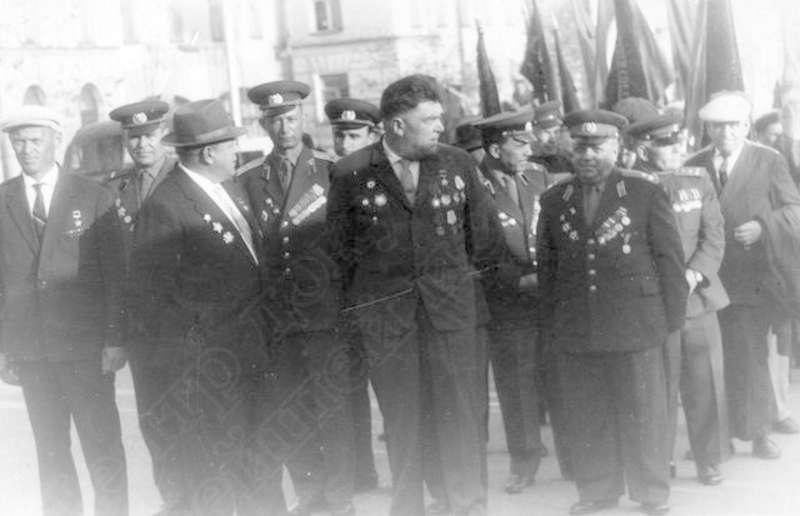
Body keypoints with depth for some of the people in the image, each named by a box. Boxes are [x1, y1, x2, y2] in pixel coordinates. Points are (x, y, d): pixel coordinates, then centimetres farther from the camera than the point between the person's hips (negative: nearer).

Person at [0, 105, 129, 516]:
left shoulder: (93, 198, 0)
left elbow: (115, 273, 0)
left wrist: (115, 340, -6)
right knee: (50, 451, 9)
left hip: (86, 345, -2)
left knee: (103, 448, 0)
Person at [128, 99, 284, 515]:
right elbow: (151, 297, -17)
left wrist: (262, 335, 16)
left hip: (252, 354, 8)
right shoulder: (164, 207, -18)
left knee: (262, 469, 19)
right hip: (210, 367, -8)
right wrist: (183, 368, -17)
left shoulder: (229, 188, 9)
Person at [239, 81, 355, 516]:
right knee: (289, 407, 7)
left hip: (325, 312, -2)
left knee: (332, 405, -1)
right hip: (274, 314, 2)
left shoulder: (331, 172, 2)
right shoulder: (247, 179, 7)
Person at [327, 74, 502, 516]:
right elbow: (339, 247, 5)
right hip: (384, 310, -1)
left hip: (450, 304, 1)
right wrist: (361, 293, 10)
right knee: (401, 418, 7)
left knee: (462, 412, 1)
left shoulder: (457, 163, 2)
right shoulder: (350, 174, -5)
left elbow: (483, 230, 15)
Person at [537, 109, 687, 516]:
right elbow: (546, 265, 10)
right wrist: (550, 325, 7)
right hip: (574, 330, 3)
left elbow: (669, 257, 1)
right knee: (586, 417, 7)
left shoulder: (645, 193, 0)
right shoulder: (554, 200, 8)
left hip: (635, 327, -2)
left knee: (642, 414, 5)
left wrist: (672, 317, -2)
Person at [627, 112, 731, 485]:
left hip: (699, 298, 4)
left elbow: (713, 236, 4)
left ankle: (709, 460, 19)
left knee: (706, 383, 5)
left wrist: (693, 275, -11)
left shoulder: (698, 179, 9)